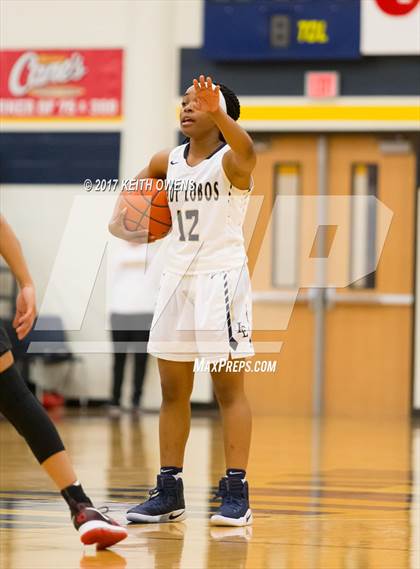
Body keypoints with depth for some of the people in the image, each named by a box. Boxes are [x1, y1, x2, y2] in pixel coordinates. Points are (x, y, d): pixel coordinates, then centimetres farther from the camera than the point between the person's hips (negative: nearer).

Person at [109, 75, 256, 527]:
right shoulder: (167, 162, 9)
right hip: (177, 278, 7)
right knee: (173, 390, 9)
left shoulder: (230, 161, -10)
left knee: (229, 389, -5)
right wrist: (120, 215, 9)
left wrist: (217, 113, -52)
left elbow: (246, 151, -34)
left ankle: (236, 494, -3)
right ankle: (169, 493, 15)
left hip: (221, 277, -7)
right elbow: (139, 183, 29)